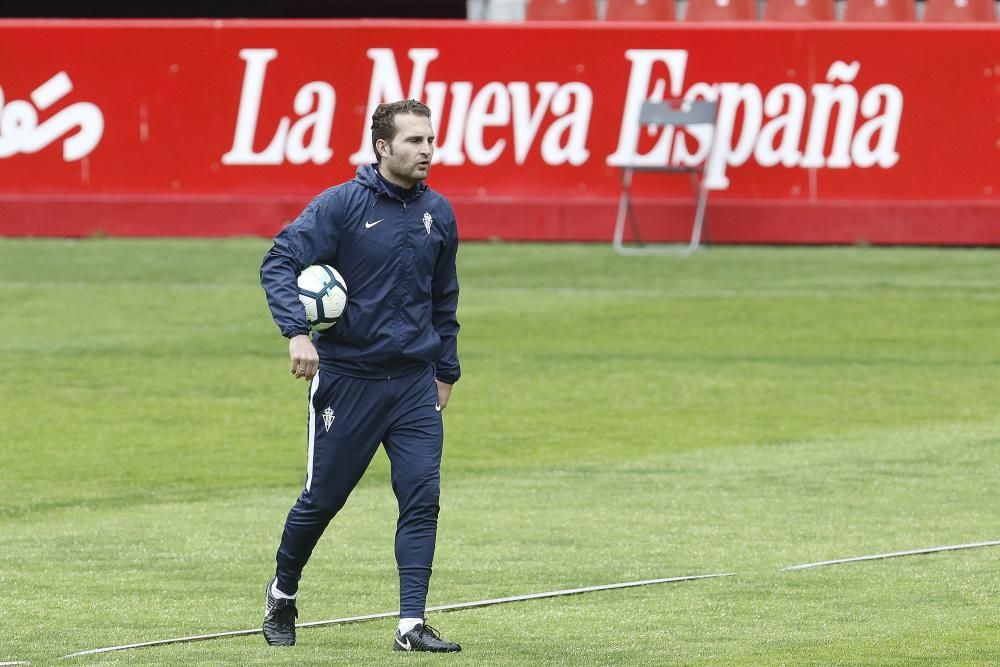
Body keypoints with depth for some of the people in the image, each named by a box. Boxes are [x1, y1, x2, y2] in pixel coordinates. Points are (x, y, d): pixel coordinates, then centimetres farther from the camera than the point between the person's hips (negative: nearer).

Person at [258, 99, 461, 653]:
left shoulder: (437, 213, 8)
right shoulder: (342, 204, -9)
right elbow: (279, 263, -15)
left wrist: (445, 372, 19)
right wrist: (297, 331, -28)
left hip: (414, 383, 4)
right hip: (346, 378, -4)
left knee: (422, 499, -8)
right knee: (322, 498, 7)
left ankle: (412, 625, -8)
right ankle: (282, 594, 31)